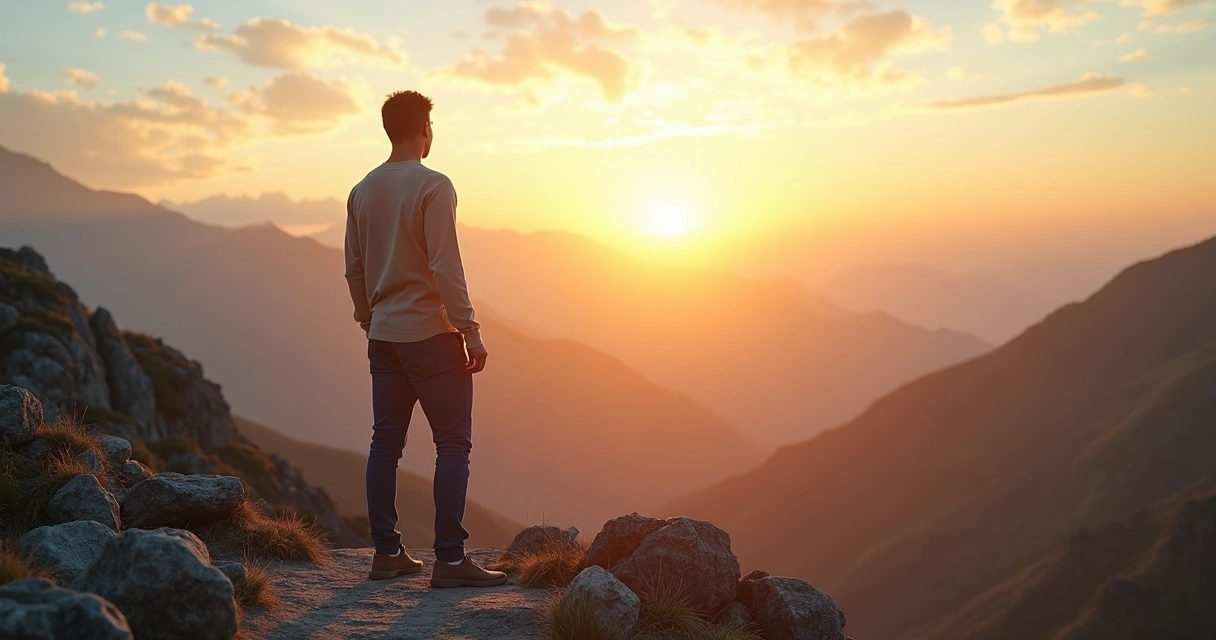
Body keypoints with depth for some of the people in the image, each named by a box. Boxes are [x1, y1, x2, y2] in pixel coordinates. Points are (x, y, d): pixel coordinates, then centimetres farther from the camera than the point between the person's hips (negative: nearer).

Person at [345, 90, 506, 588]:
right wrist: (471, 332, -13)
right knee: (453, 443, -2)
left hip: (383, 336, 7)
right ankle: (450, 559, -3)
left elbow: (354, 268, 15)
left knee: (386, 442, 10)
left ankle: (386, 552, 16)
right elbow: (445, 268, -17)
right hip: (431, 335, -7)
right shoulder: (433, 187, -11)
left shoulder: (362, 191, 10)